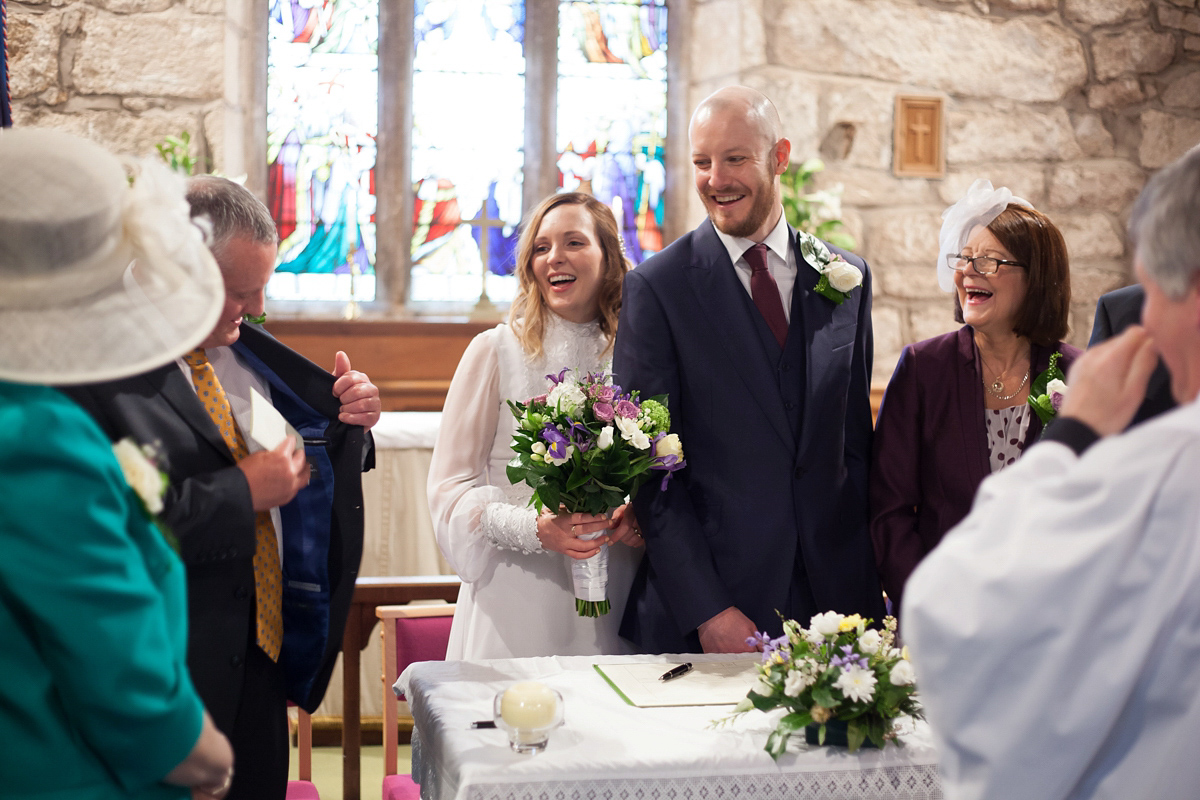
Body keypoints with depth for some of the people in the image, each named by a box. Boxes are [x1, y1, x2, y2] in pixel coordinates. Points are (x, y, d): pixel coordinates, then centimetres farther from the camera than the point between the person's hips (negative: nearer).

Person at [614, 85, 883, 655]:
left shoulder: (847, 278, 7)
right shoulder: (656, 288, -5)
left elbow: (856, 442, 10)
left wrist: (868, 586, 3)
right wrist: (706, 611, -14)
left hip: (834, 596, 3)